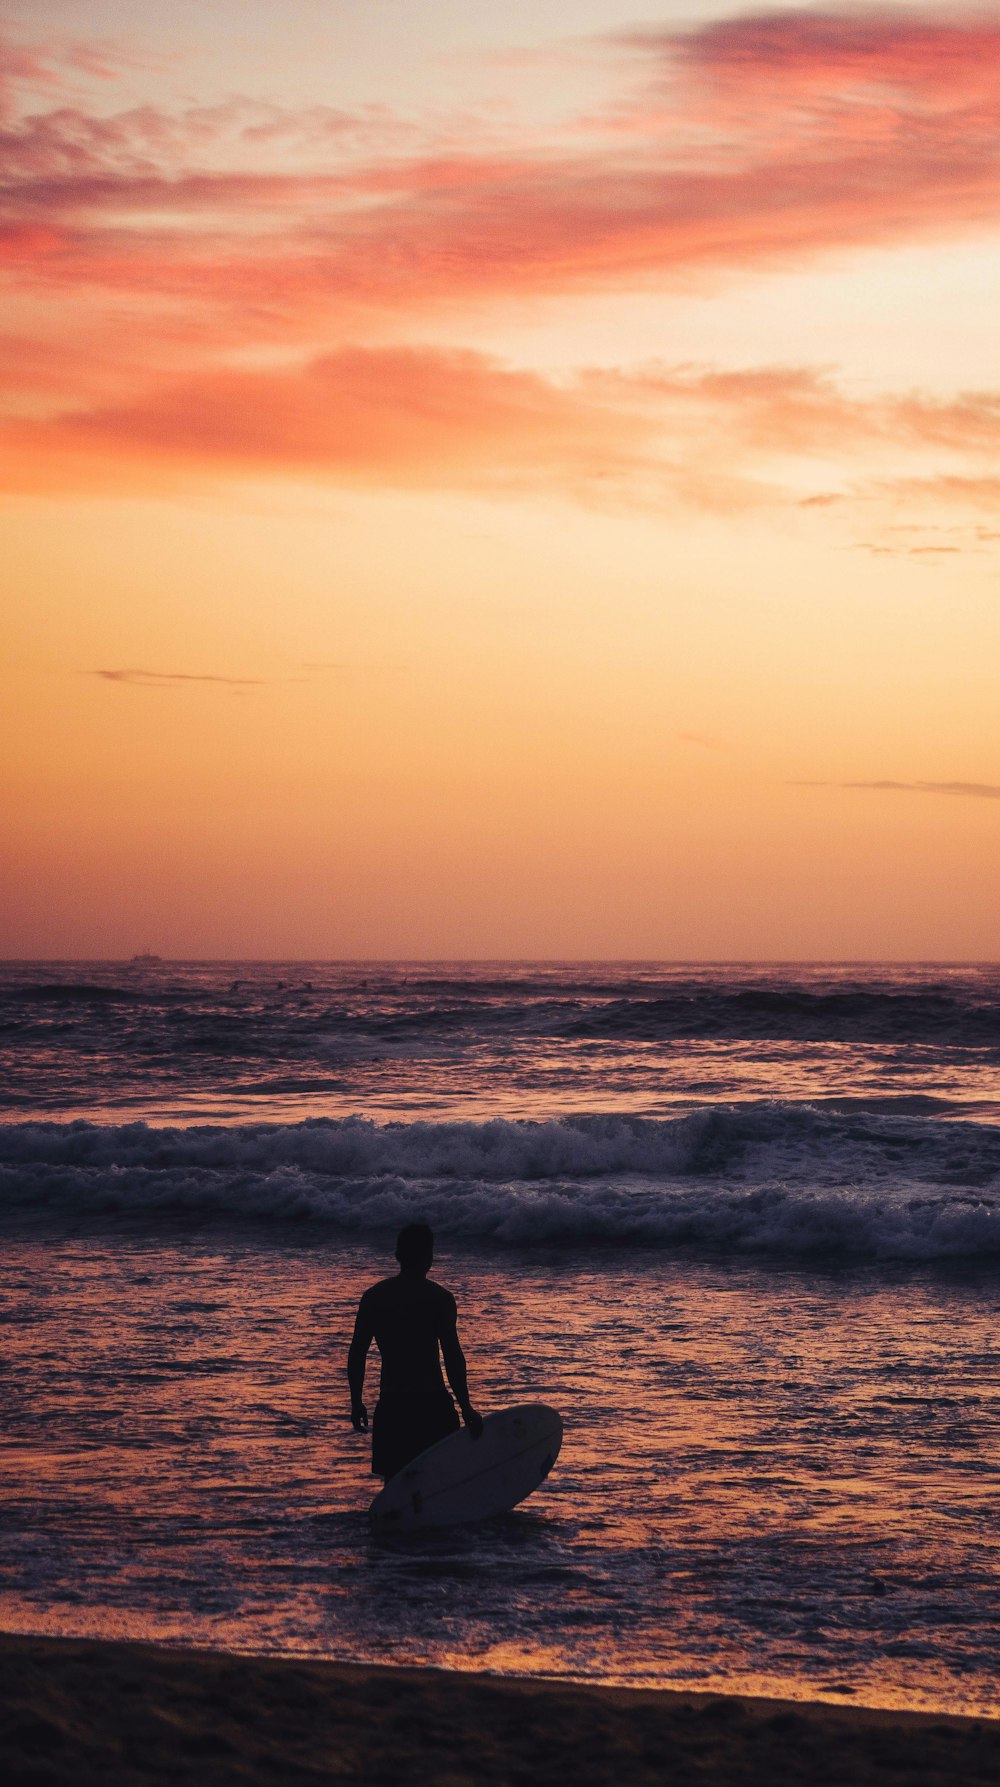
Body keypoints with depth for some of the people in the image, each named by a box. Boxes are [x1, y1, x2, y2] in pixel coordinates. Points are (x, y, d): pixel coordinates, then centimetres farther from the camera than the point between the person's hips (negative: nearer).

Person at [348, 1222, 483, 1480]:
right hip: (432, 1404, -3)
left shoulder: (374, 1297, 5)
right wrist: (466, 1408, -12)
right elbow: (452, 1355, -13)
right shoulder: (440, 1298, -6)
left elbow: (357, 1354, 5)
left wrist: (356, 1403, 14)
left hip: (391, 1407, 3)